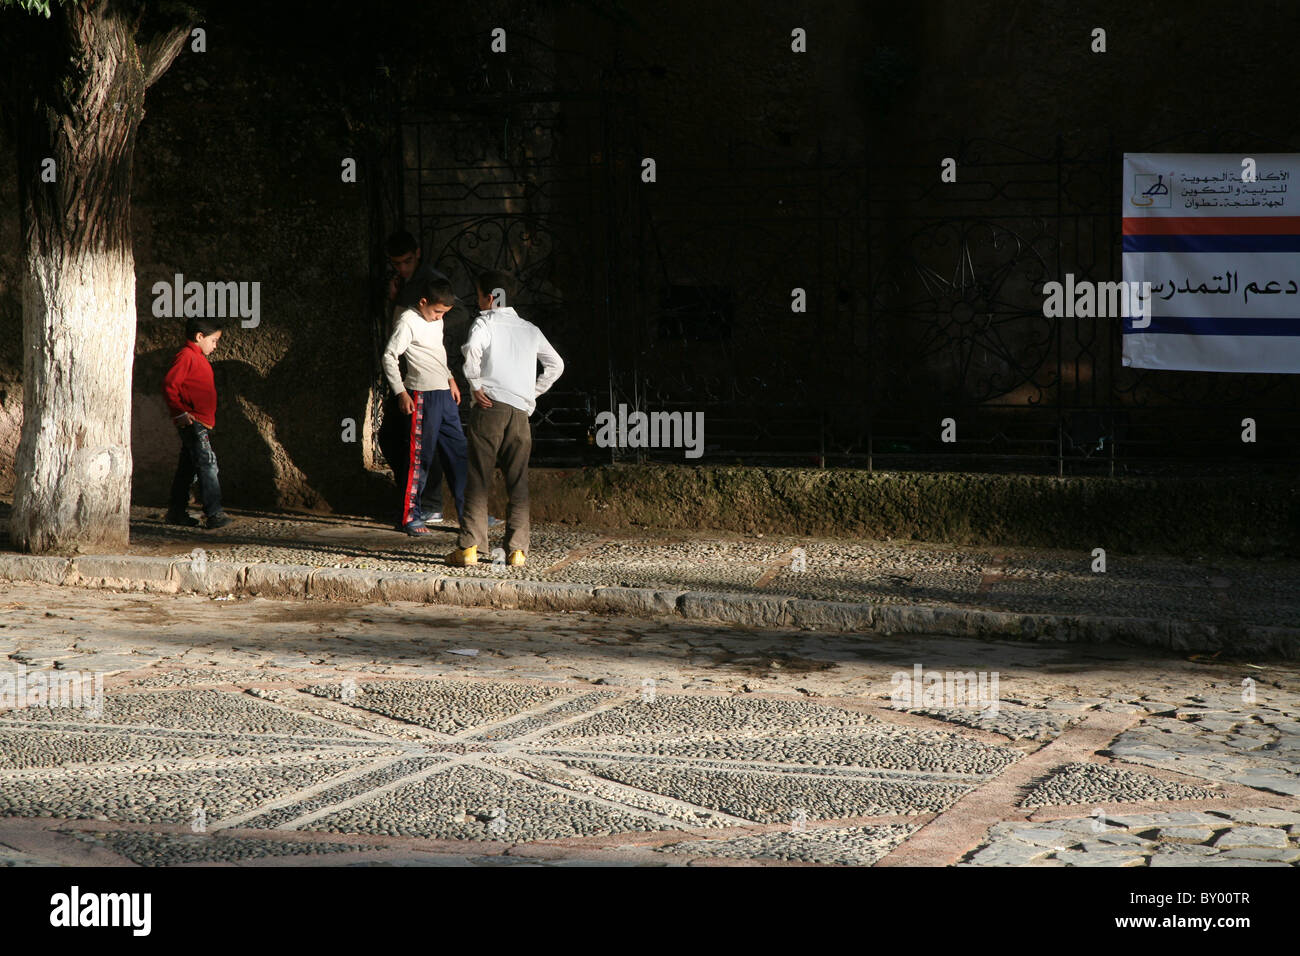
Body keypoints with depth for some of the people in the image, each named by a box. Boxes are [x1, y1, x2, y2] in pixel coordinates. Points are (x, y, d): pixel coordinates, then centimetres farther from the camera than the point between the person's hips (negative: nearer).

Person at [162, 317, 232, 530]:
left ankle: (177, 512, 18)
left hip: (201, 423, 10)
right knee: (208, 463, -14)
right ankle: (214, 514, -17)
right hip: (193, 422, -10)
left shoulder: (199, 359, 21)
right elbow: (169, 385, -17)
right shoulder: (186, 356, -10)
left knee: (188, 468, 12)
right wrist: (181, 412, -20)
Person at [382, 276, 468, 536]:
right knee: (420, 456, -6)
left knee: (458, 453, 8)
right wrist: (400, 392, -15)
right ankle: (410, 517, 0)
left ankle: (468, 513, 14)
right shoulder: (408, 321, -9)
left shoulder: (436, 321, 15)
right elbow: (390, 357, -11)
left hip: (445, 394, 8)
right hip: (423, 395, -8)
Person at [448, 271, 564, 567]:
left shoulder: (484, 323, 2)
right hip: (521, 411, 4)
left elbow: (472, 350, -20)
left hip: (490, 407, -4)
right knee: (518, 483, 7)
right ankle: (517, 549, 4)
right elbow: (556, 365, 22)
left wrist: (476, 386, -9)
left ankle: (469, 547, -4)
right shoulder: (530, 329, 18)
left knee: (479, 479, -1)